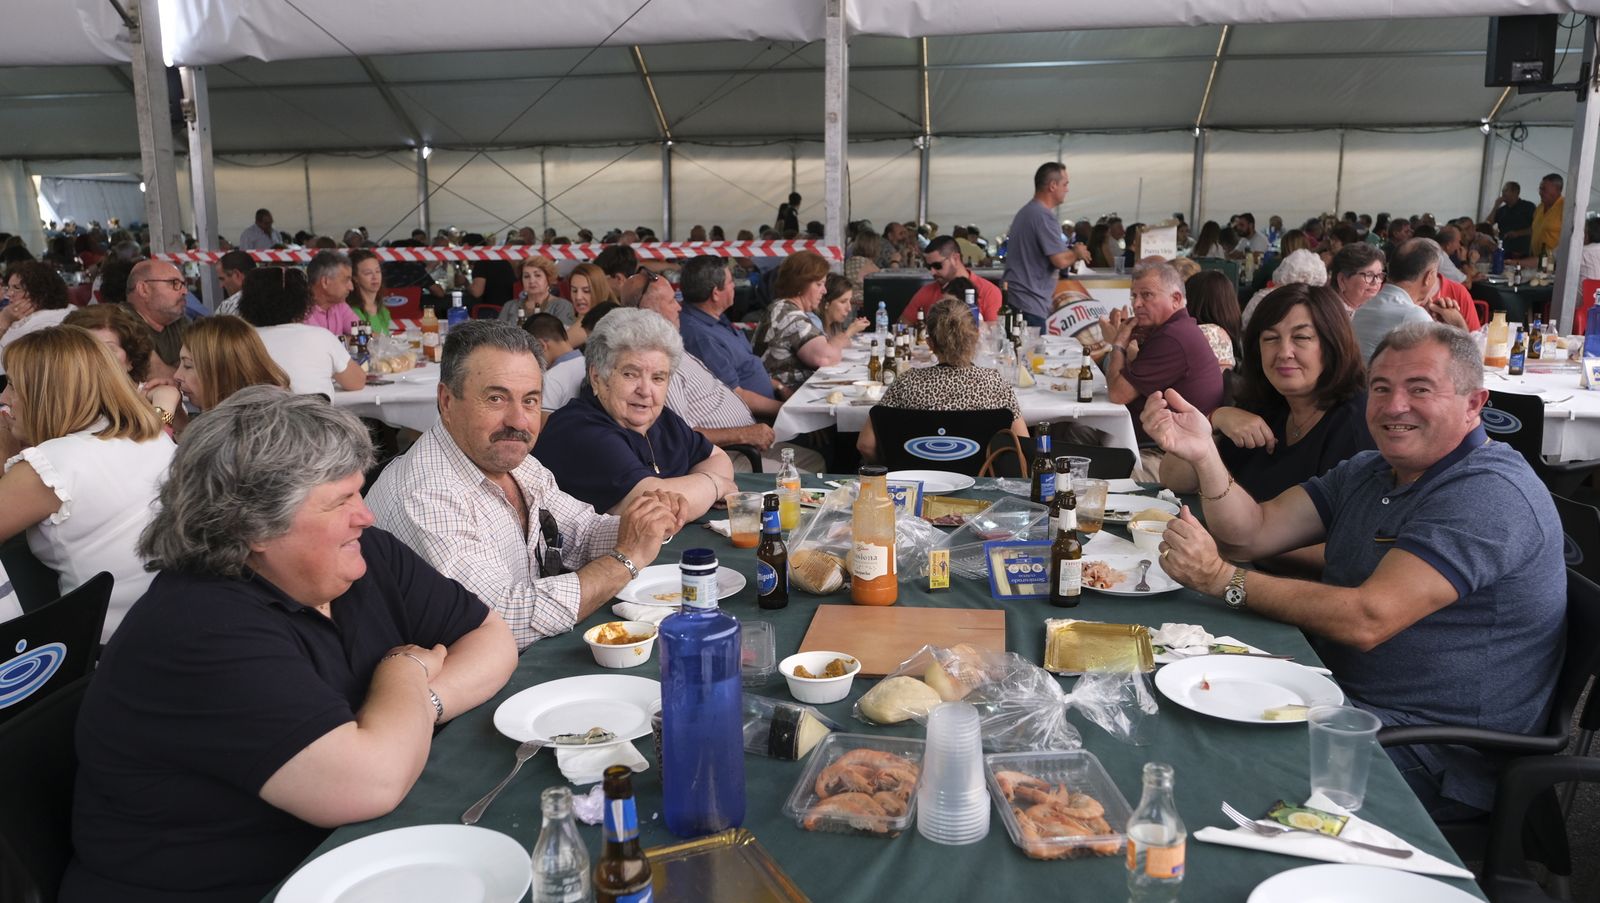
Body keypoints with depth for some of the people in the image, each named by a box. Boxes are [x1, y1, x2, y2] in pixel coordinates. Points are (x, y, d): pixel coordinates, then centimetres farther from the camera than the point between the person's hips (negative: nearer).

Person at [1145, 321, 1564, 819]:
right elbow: (1253, 533, 0)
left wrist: (1222, 579, -24)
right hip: (1342, 696, 8)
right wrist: (1204, 455, -18)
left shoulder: (1490, 493, -19)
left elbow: (1368, 619, -28)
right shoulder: (1370, 471, 9)